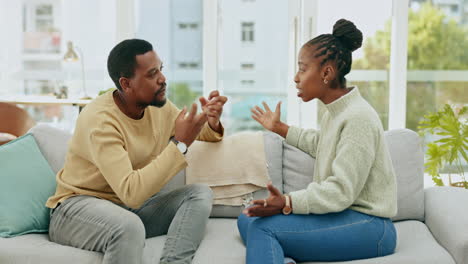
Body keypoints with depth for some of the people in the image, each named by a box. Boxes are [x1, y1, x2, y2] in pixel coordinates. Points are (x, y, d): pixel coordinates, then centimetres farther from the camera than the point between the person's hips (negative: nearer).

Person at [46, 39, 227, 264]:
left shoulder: (159, 106, -1)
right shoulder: (99, 121, -24)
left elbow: (198, 134, 18)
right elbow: (131, 193, -34)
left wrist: (212, 123, -7)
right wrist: (179, 144, -29)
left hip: (132, 207, 7)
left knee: (200, 194, -13)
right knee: (129, 226, -39)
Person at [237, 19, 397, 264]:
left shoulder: (358, 117, -19)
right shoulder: (333, 112, 11)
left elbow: (341, 192, -25)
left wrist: (287, 203, -33)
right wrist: (278, 128, 42)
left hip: (368, 226, -10)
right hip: (340, 214, 10)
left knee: (262, 226, -24)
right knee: (247, 219, 2)